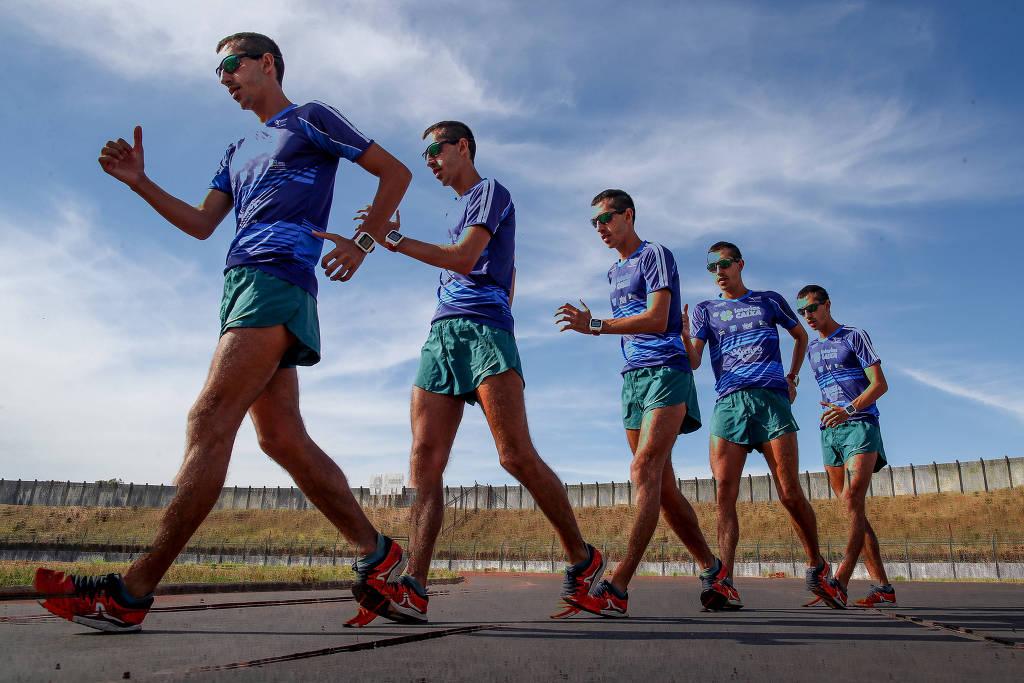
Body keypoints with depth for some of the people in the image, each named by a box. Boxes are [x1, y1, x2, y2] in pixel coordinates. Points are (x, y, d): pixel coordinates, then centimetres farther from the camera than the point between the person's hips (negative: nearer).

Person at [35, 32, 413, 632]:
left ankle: (132, 593, -16)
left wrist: (362, 243, -4)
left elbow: (395, 171, 7)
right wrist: (139, 182, 12)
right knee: (283, 438, -1)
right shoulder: (238, 153, 32)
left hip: (278, 279, -9)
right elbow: (201, 224, 25)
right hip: (241, 284, 9)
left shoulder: (311, 120, 10)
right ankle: (378, 554, 5)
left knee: (210, 420, -17)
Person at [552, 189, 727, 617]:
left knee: (645, 471, -20)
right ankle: (713, 570, 17)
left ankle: (618, 588, -27)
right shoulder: (615, 273, 24)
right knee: (663, 485, 5)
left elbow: (657, 320, -14)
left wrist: (596, 326, -19)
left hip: (666, 372, -8)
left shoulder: (655, 255, 0)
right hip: (633, 377, 8)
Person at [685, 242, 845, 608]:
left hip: (771, 399, 0)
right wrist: (683, 334, -17)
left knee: (790, 493, -3)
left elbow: (800, 336, 32)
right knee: (724, 494, -11)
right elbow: (693, 361, 3)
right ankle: (724, 582, -14)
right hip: (728, 403, 1)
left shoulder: (769, 300, 17)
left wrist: (792, 378, 22)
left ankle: (818, 567, 19)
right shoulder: (705, 311, 16)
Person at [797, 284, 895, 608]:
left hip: (860, 424, -6)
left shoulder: (854, 336, 2)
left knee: (853, 500, -20)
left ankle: (839, 581, -29)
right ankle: (883, 588, 3)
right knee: (852, 509, 1)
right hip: (829, 432, 6)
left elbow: (880, 384, -6)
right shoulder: (812, 349, 20)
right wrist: (830, 412, 14)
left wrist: (849, 409, -21)